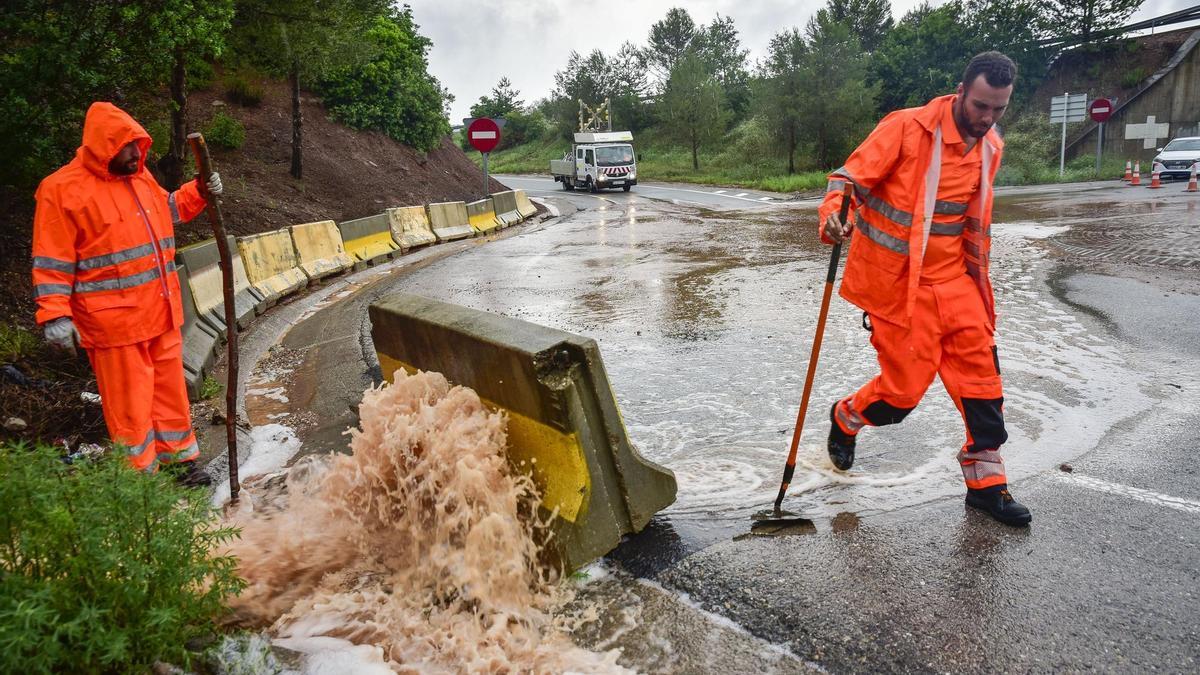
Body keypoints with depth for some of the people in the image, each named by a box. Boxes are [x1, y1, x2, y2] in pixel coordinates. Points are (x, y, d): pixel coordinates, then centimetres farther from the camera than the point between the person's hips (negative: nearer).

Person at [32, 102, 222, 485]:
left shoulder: (140, 177, 10)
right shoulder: (62, 189, -11)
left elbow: (168, 208, 29)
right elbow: (53, 261, -12)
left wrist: (199, 193, 11)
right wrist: (55, 315, -16)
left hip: (161, 313, 7)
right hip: (115, 321, -7)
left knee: (170, 388, 16)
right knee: (130, 403, 1)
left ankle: (179, 458, 30)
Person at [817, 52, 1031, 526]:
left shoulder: (990, 148, 9)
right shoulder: (908, 127, -13)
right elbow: (852, 175, -16)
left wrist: (979, 282, 23)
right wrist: (834, 213, -37)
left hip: (951, 277, 7)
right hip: (894, 279, -6)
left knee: (981, 371, 2)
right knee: (905, 388, -2)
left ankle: (986, 483, 16)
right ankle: (846, 418, 31)